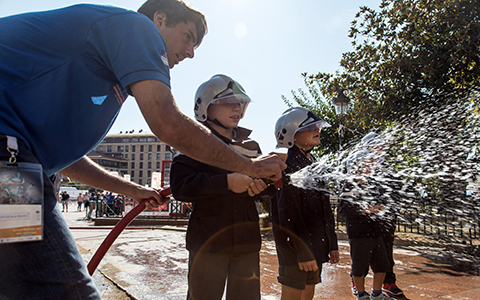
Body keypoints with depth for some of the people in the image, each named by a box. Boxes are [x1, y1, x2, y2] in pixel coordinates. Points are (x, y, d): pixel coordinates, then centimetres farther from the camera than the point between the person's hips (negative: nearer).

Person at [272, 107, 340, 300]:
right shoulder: (288, 164, -15)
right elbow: (289, 214, -20)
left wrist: (332, 244, 15)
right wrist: (303, 252, -21)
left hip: (315, 246, 9)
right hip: (296, 247, -9)